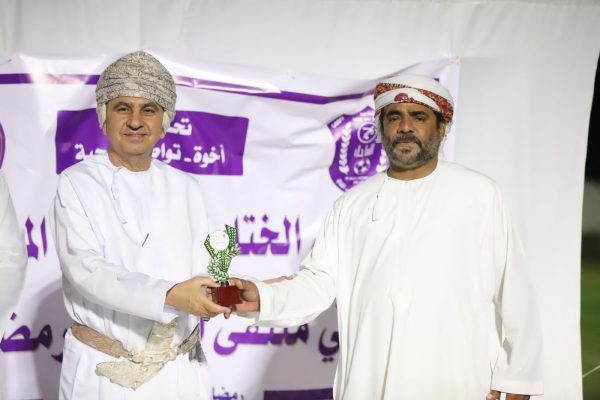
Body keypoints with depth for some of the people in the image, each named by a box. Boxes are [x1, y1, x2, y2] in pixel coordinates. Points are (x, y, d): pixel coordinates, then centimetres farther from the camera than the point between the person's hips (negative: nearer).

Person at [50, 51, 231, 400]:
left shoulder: (185, 188, 8)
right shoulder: (77, 184, -5)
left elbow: (202, 269, 4)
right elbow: (85, 268, -18)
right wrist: (170, 296, -31)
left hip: (181, 371, 3)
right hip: (103, 371, -3)